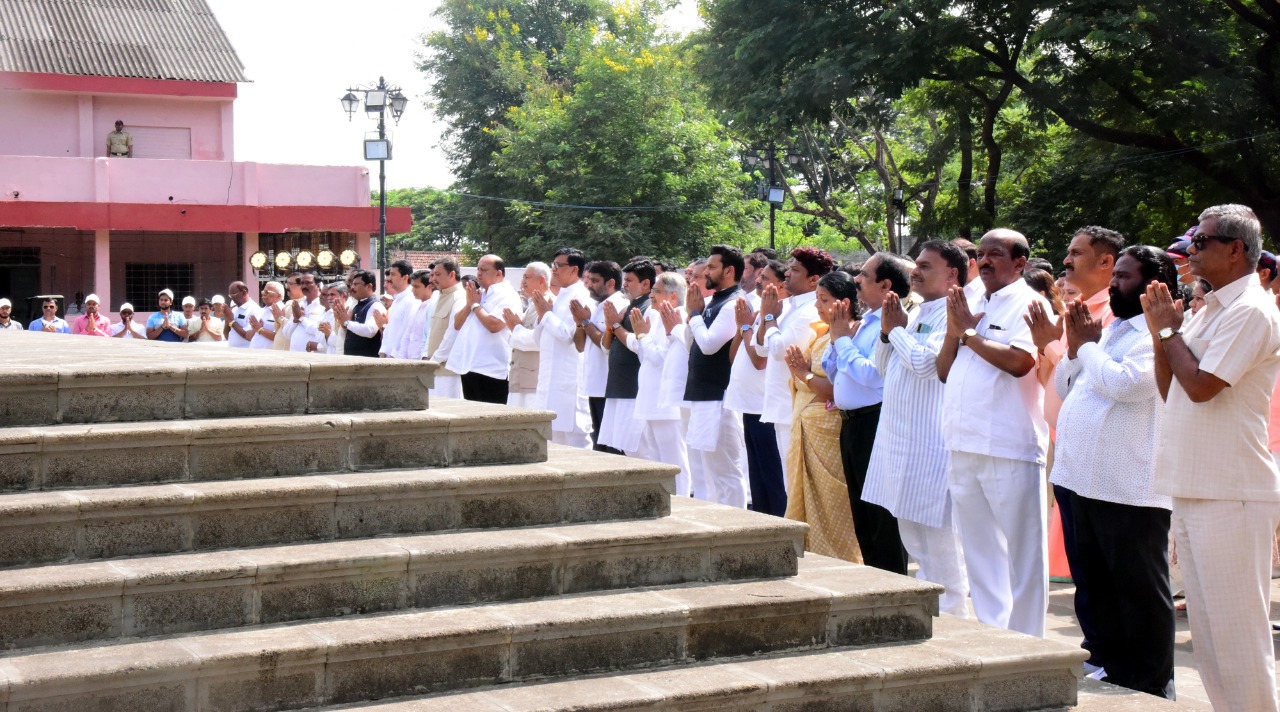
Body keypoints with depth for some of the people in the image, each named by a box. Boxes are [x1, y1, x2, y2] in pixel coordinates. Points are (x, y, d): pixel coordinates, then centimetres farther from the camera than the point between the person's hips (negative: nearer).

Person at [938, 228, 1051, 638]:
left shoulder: (1028, 303, -4)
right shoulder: (972, 306, 18)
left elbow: (1019, 361, -20)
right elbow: (944, 371, 18)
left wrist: (969, 332, -8)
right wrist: (953, 331, 0)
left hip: (1010, 448, -8)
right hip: (965, 446, 8)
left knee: (1022, 554, -1)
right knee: (979, 550, 14)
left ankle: (1026, 645, 4)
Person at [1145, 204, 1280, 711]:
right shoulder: (1209, 311, 16)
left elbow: (1201, 385, -20)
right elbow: (1169, 390, 18)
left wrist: (1170, 330, -5)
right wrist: (1160, 335, 4)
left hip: (1230, 497, -10)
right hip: (1192, 490, 10)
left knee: (1236, 630, -6)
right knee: (1206, 629, 14)